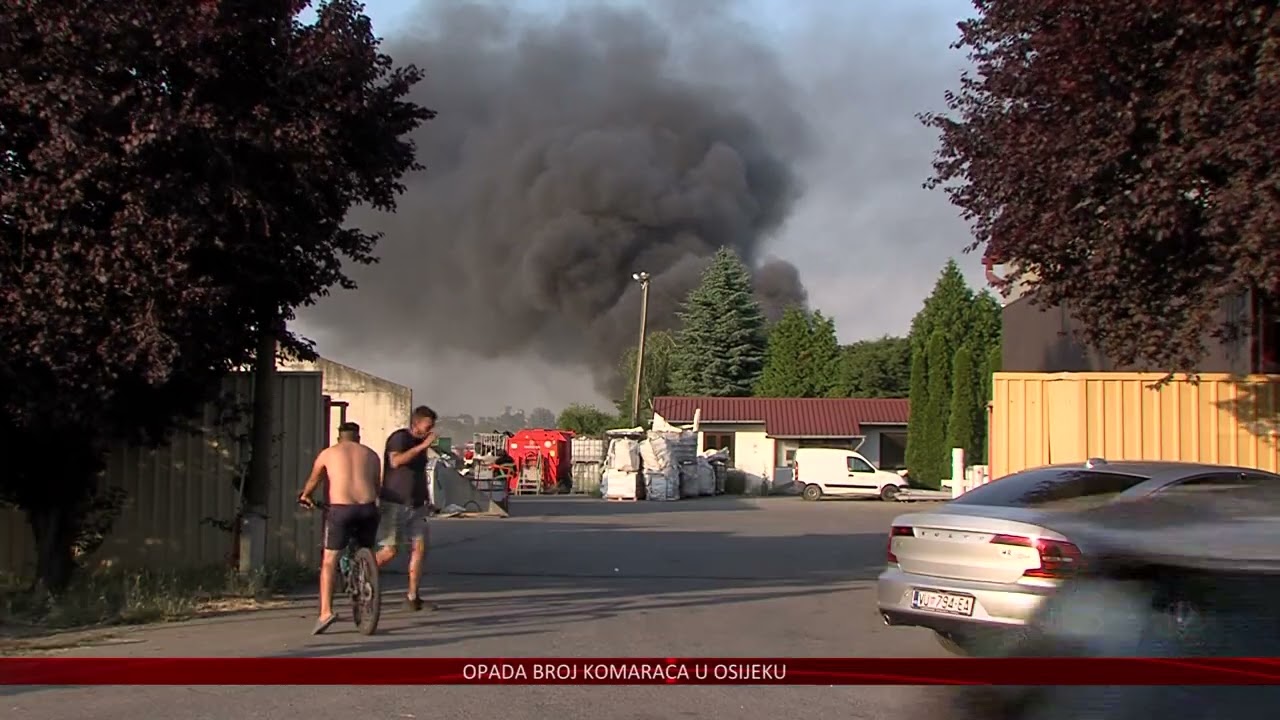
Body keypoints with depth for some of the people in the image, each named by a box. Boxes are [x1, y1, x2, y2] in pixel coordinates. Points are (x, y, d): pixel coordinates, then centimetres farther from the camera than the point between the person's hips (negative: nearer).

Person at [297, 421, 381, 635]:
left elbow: (313, 480, 27)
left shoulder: (328, 453, 14)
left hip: (340, 510, -2)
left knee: (329, 561, 2)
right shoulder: (371, 455, 18)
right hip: (367, 508, 2)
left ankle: (326, 611, -12)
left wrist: (304, 496, 47)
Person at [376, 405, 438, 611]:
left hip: (416, 506, 8)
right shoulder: (399, 438, -10)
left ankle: (413, 597, 5)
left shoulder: (420, 442, 15)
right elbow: (395, 461, -29)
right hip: (395, 504, -8)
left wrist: (427, 496, 23)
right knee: (390, 551, -10)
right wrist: (422, 446, -28)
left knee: (420, 548, 0)